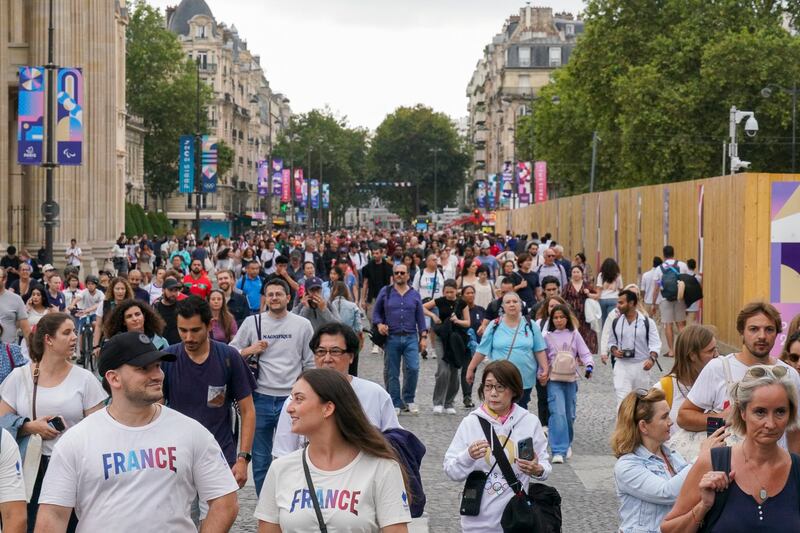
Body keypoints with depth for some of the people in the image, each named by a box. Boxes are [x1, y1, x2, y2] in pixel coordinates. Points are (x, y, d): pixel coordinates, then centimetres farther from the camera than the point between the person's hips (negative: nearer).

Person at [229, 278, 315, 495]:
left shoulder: (303, 325, 4)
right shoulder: (252, 322, 5)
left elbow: (310, 363, 7)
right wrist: (250, 350, -9)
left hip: (291, 398, -1)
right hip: (261, 398, 1)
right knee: (260, 459, 9)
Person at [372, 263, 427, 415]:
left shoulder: (414, 295, 10)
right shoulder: (385, 292, 6)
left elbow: (420, 317, 11)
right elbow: (376, 312, 11)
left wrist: (423, 337, 5)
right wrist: (379, 324, -8)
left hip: (411, 338, 0)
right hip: (391, 338, 0)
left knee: (413, 368, -12)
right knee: (392, 373, 3)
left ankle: (408, 399, 8)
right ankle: (396, 404, 13)